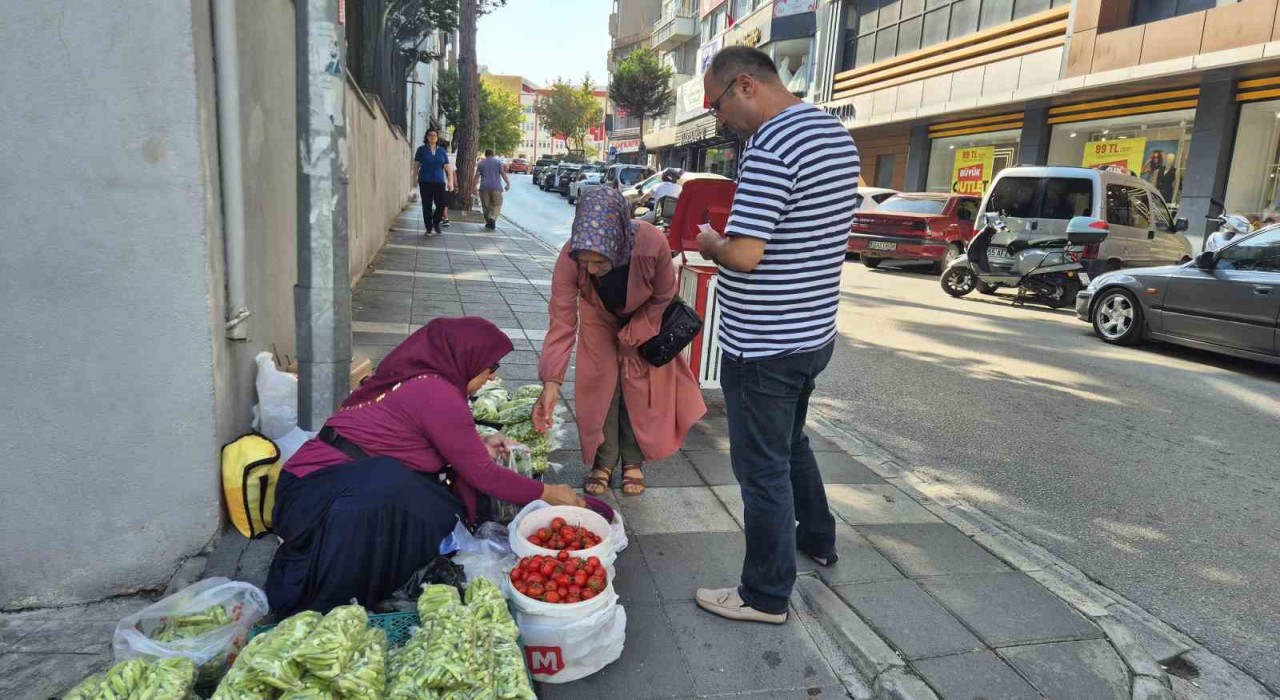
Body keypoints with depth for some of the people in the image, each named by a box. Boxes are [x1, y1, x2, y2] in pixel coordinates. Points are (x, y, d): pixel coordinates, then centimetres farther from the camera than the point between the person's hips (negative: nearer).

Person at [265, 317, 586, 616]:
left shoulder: (415, 376, 9)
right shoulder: (438, 393, -18)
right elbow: (481, 474, -13)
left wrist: (480, 446, 15)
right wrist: (547, 493, -2)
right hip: (317, 490, -10)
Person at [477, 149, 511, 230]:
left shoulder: (481, 163, 9)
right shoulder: (498, 162, 5)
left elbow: (477, 176, 3)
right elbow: (503, 174, -3)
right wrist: (508, 184, 3)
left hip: (484, 188, 2)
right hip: (496, 187, -2)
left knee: (486, 206, 10)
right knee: (497, 205, 0)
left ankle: (488, 222, 12)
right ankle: (492, 218, -23)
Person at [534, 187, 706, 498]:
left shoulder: (652, 244, -41)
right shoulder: (569, 258, -38)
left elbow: (662, 298, -21)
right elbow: (562, 322, -35)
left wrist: (632, 339, -15)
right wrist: (551, 382, -43)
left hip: (645, 320, -1)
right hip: (600, 321, 1)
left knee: (639, 387, 1)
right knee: (600, 385, -2)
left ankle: (633, 461, 21)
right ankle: (603, 461, 16)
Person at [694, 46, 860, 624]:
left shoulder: (770, 149, -23)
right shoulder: (837, 135, 8)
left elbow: (744, 255, -27)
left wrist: (710, 245, -6)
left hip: (763, 347, -9)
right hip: (814, 332, 10)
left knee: (763, 468, 5)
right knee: (792, 442, 28)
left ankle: (767, 595, 20)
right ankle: (817, 537, 46)